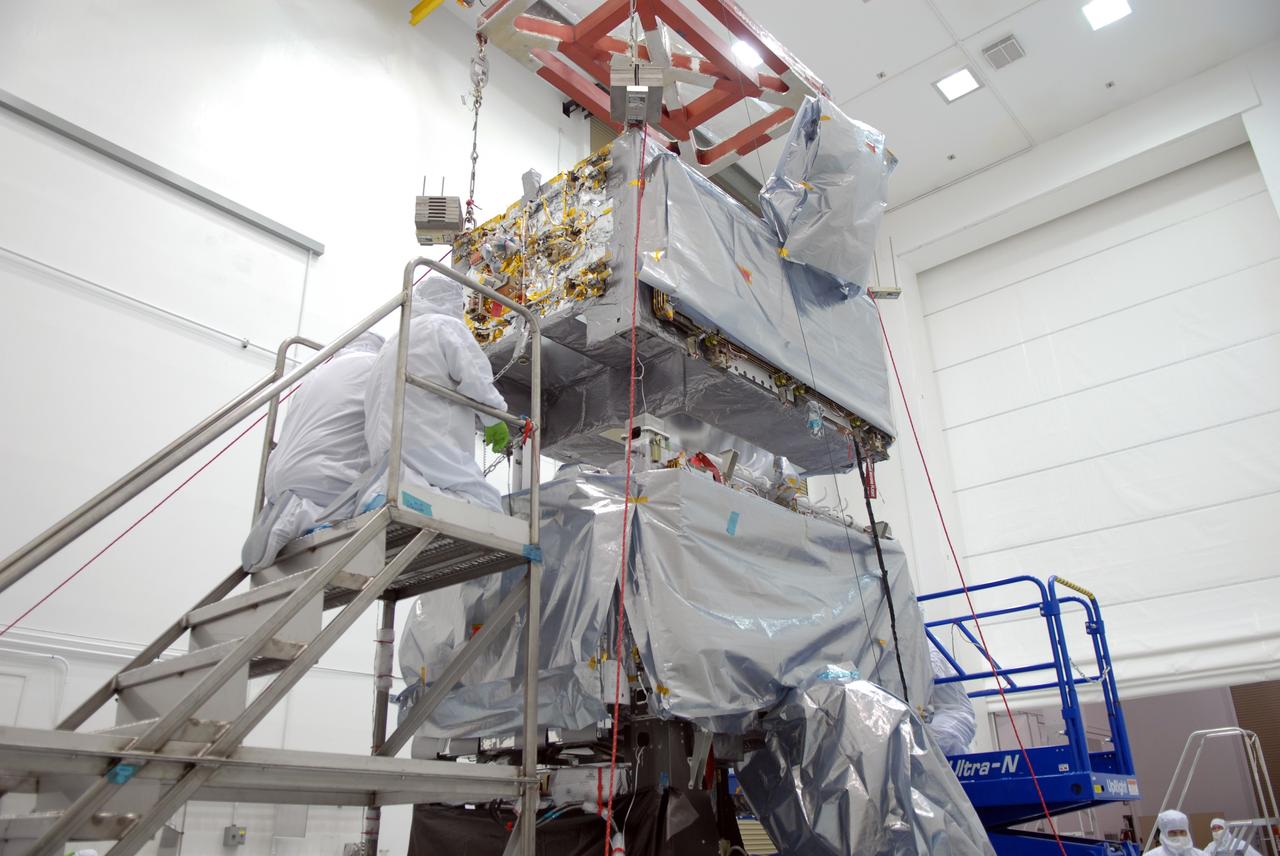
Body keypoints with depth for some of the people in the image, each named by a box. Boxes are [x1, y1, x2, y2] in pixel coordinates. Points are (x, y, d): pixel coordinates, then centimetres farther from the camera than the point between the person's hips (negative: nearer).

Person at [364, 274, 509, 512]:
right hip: (431, 443, -8)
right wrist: (495, 419, 7)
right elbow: (475, 377, -8)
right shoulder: (446, 325, 5)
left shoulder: (392, 342, 31)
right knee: (486, 503, -11)